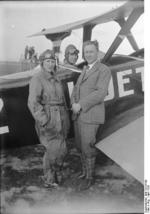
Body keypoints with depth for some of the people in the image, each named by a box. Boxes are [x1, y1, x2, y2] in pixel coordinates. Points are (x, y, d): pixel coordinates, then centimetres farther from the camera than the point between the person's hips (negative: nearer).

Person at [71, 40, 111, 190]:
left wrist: (80, 105, -21)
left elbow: (100, 93, -20)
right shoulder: (85, 70, 18)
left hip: (91, 115, -7)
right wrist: (74, 103, -7)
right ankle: (85, 170, 34)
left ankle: (89, 177, 18)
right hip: (78, 115, 8)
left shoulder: (104, 70, -8)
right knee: (80, 146, 15)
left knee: (87, 148, -1)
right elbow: (76, 90, 14)